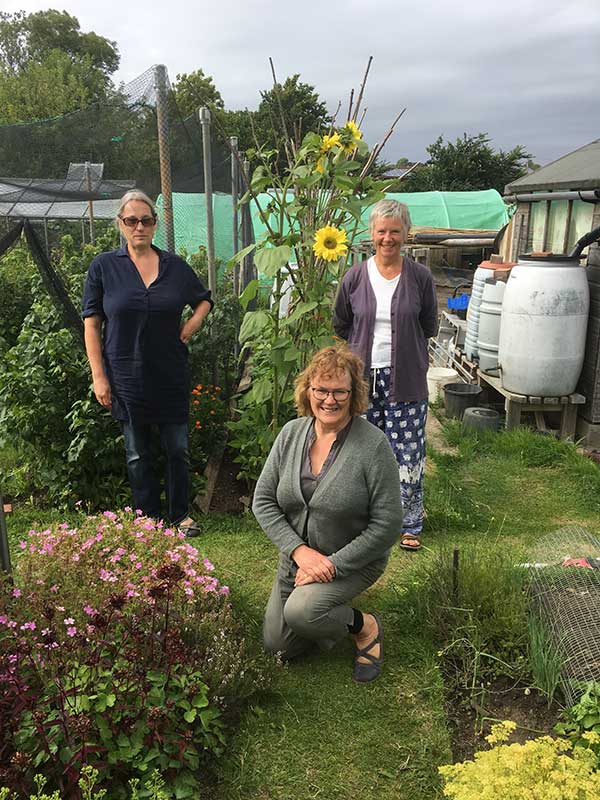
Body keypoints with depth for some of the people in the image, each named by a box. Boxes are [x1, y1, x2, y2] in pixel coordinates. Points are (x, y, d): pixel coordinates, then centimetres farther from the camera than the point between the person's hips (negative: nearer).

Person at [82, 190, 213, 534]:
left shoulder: (175, 266, 4)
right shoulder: (104, 267, -2)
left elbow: (204, 300, 20)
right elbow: (92, 324, -2)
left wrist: (190, 327, 1)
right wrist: (99, 377, -8)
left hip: (172, 376, 2)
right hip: (127, 379, -1)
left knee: (179, 450, 8)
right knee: (138, 455, 10)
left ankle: (180, 514, 26)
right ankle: (149, 519, 25)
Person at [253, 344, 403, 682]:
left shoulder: (374, 444, -22)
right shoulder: (291, 433, -8)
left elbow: (387, 525, -20)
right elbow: (264, 501, -6)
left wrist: (333, 564, -22)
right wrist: (300, 551, -18)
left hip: (354, 561, -5)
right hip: (298, 557, 5)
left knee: (300, 612, -29)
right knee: (278, 644, 9)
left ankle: (365, 625, -1)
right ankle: (329, 607, 34)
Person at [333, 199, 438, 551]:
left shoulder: (420, 277, -3)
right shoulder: (355, 277, -1)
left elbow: (429, 326, 9)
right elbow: (341, 325, 12)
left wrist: (401, 342, 8)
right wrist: (367, 345, 8)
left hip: (405, 378, -1)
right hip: (363, 375, 1)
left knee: (408, 452, 3)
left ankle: (410, 524, 20)